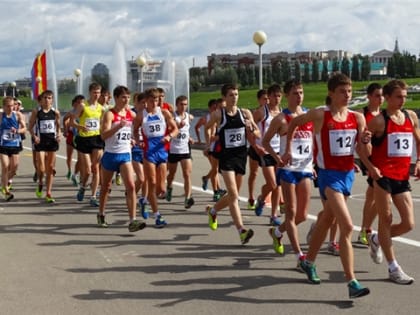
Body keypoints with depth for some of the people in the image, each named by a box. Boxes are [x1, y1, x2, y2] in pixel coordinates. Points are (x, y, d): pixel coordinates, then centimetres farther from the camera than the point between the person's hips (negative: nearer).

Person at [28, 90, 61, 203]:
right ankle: (40, 183, 24)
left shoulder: (55, 112, 3)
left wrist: (59, 134, -5)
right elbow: (30, 127, 2)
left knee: (50, 168, 4)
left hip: (52, 141, 2)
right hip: (40, 141, -2)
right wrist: (34, 136, -14)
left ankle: (48, 193, 12)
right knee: (41, 168, -9)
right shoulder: (36, 111, -2)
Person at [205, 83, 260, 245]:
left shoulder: (245, 113, 3)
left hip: (241, 156, 5)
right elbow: (207, 128, 15)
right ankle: (242, 231, -17)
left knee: (233, 194, 16)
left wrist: (251, 129, -13)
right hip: (226, 157, -4)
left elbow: (257, 135, 7)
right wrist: (209, 143, 8)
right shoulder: (218, 114, -4)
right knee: (233, 195, -15)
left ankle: (212, 210, 42)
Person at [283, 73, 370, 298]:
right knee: (347, 226, -16)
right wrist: (288, 150, 9)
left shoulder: (357, 118, 2)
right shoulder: (320, 115, -10)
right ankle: (352, 282, -12)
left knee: (327, 219, 21)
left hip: (348, 174, 6)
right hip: (329, 175, -6)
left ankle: (309, 262, 42)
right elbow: (293, 123, 6)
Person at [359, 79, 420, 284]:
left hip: (402, 177, 6)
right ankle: (393, 268, 11)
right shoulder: (379, 121, -7)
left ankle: (376, 240, 31)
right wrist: (370, 167, -19)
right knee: (386, 220, 1)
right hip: (383, 176, -6)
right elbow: (361, 146, -6)